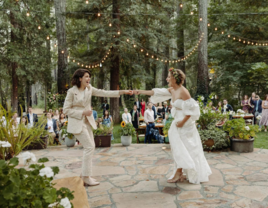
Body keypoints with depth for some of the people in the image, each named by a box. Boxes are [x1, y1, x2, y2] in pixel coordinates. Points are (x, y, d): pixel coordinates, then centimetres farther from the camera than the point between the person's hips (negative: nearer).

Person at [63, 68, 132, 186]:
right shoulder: (72, 92, -12)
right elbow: (66, 110, -12)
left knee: (90, 147, 9)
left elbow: (104, 93, -1)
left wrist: (123, 92, -8)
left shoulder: (89, 89, 5)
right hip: (77, 123, -7)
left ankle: (85, 176, 21)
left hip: (87, 122, 8)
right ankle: (86, 178, -2)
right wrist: (83, 112, -19)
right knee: (89, 147, -12)